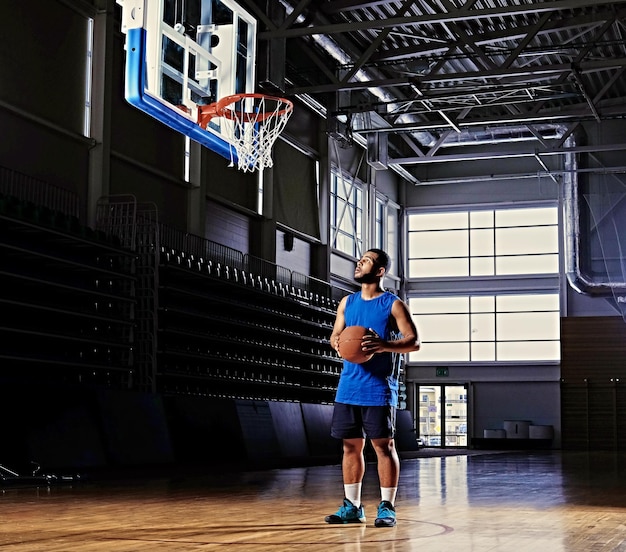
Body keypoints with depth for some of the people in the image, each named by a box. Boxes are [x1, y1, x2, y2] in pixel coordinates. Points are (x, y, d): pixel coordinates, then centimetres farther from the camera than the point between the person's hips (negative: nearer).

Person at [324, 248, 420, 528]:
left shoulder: (393, 304, -4)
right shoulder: (347, 302, 13)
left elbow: (414, 341, -8)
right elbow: (335, 334, 20)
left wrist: (385, 345, -26)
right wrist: (337, 342, -5)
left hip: (379, 389, -5)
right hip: (348, 387, 5)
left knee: (383, 445, -2)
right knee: (351, 445, 8)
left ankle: (387, 507, 5)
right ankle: (352, 506, 15)